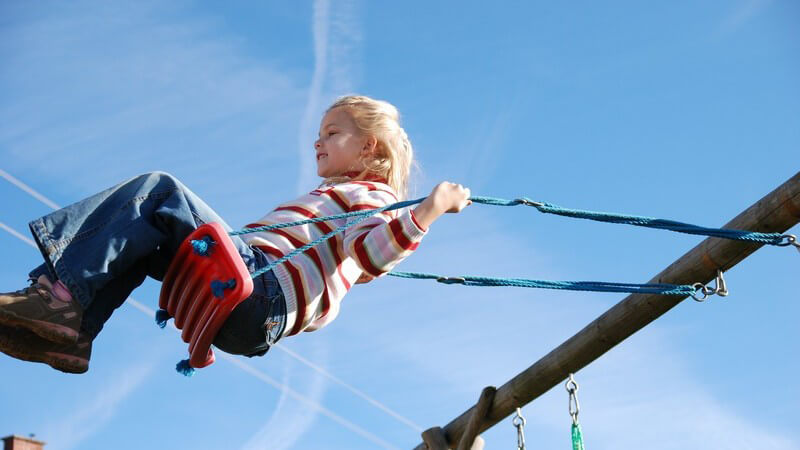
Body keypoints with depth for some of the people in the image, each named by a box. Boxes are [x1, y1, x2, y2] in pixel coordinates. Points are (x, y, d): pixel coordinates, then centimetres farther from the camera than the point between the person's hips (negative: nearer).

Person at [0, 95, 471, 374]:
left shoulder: (372, 198, 5)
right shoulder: (333, 199, 35)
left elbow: (371, 256, -15)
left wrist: (424, 215, -32)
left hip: (262, 292, -10)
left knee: (161, 191, -17)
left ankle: (62, 292, -24)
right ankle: (72, 333, -7)